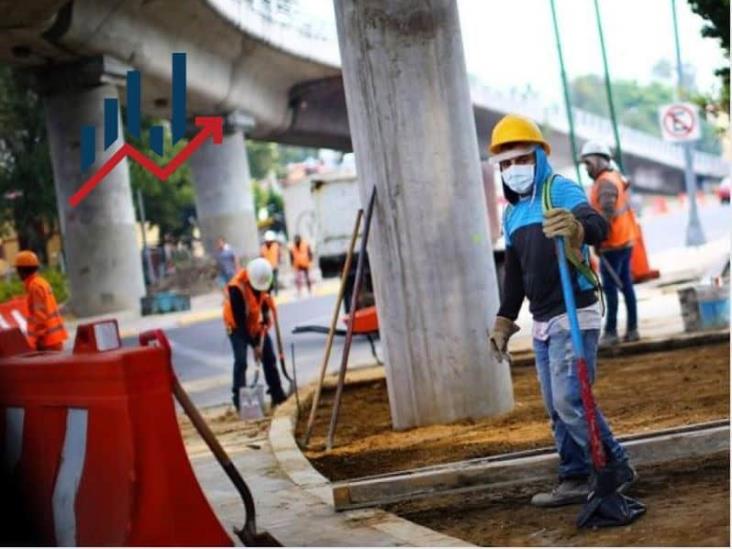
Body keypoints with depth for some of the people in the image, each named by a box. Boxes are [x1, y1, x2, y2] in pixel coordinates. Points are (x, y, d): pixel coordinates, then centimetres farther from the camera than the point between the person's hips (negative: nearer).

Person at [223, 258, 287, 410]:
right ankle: (239, 399, -14)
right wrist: (255, 344, -27)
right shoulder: (236, 288, -35)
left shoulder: (263, 278, -15)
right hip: (238, 326, -6)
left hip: (256, 324, 6)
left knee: (269, 357, 6)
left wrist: (266, 318, -7)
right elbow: (240, 320, -30)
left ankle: (277, 394, 16)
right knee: (241, 361, -17)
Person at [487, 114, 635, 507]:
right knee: (556, 409, 10)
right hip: (541, 324, 8)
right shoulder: (512, 213, 13)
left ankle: (616, 471, -1)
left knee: (570, 401, -14)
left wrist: (578, 228, -56)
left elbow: (597, 224, -33)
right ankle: (576, 479, 16)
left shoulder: (561, 191, -12)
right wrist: (504, 319, 19)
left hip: (574, 317, -8)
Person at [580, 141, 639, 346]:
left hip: (612, 245, -10)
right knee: (626, 285, 11)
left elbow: (607, 214, -23)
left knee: (610, 287, -7)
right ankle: (632, 329, 13)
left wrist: (598, 239, -21)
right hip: (626, 241, 10)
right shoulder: (617, 177, 16)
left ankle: (611, 332, -7)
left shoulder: (605, 182, -14)